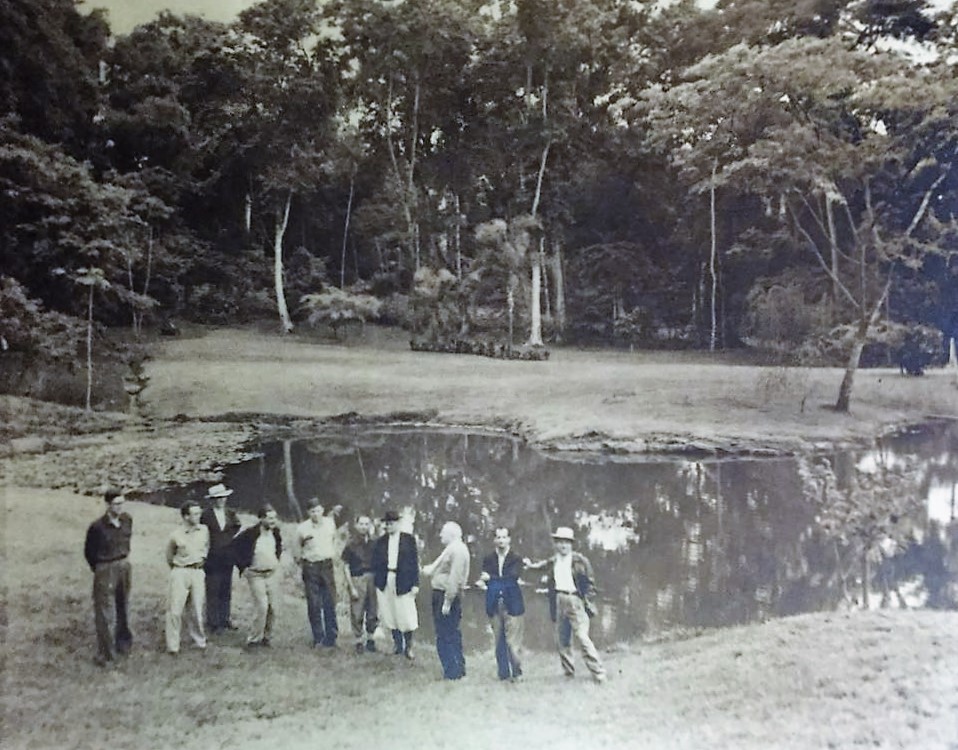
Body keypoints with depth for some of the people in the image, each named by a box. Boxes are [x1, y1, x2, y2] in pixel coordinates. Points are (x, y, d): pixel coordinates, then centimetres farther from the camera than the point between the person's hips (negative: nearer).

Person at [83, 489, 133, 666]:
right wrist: (98, 568, 4)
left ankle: (123, 644, 36)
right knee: (105, 613, 0)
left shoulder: (127, 520, -3)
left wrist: (123, 561, 15)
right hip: (105, 571, -5)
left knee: (123, 609, 18)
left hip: (124, 567, 5)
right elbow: (88, 551, -5)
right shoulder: (97, 527, -19)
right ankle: (105, 654, 11)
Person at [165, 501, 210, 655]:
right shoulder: (176, 535, -7)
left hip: (198, 572, 3)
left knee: (197, 609, 8)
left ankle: (200, 640, 24)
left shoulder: (204, 530, 1)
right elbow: (169, 556, 10)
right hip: (180, 573, -2)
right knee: (175, 610, -3)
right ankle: (173, 646, 7)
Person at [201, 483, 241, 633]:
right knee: (213, 591, -2)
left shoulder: (231, 513, 8)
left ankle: (224, 619, 18)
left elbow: (238, 530, 15)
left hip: (227, 557, 4)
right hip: (212, 558, -4)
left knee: (226, 590, 9)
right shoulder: (206, 515, -5)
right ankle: (213, 622, 5)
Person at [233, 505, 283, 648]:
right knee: (261, 606, -14)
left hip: (273, 573, 5)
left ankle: (265, 636, 20)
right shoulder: (250, 533, -17)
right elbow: (235, 546, -7)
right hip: (256, 575, -5)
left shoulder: (275, 532, 0)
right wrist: (243, 566, -5)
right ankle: (254, 638, 1)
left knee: (272, 607, 4)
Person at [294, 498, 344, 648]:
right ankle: (318, 638, 10)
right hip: (310, 567, -1)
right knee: (314, 605, 1)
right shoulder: (302, 528, -4)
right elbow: (297, 551, 7)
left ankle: (331, 637, 9)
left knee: (330, 603, 2)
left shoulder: (330, 523, 2)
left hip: (327, 566, 2)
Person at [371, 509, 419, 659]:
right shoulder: (380, 541, 8)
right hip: (385, 581, 3)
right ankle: (397, 643, 23)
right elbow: (375, 563, 9)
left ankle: (408, 646, 12)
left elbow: (414, 562, -1)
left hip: (403, 582, -3)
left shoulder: (409, 539, 1)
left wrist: (415, 583, -6)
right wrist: (376, 582, 1)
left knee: (406, 614, -2)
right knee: (390, 614, 7)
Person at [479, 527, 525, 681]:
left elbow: (513, 577, -11)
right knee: (499, 640, 4)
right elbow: (485, 579, 0)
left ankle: (517, 672, 6)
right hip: (494, 604, 3)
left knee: (513, 640, -5)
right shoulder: (488, 559, 11)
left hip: (512, 603, -2)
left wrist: (491, 578, -14)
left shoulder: (516, 559, 4)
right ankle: (503, 673, 13)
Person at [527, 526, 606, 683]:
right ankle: (569, 672, 24)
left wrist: (588, 601, -6)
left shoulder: (580, 560, -1)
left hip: (576, 601, -5)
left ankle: (598, 673, -7)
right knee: (561, 640, 9)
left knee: (582, 637, -14)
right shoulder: (552, 562, 10)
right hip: (559, 602, 5)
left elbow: (590, 582, 1)